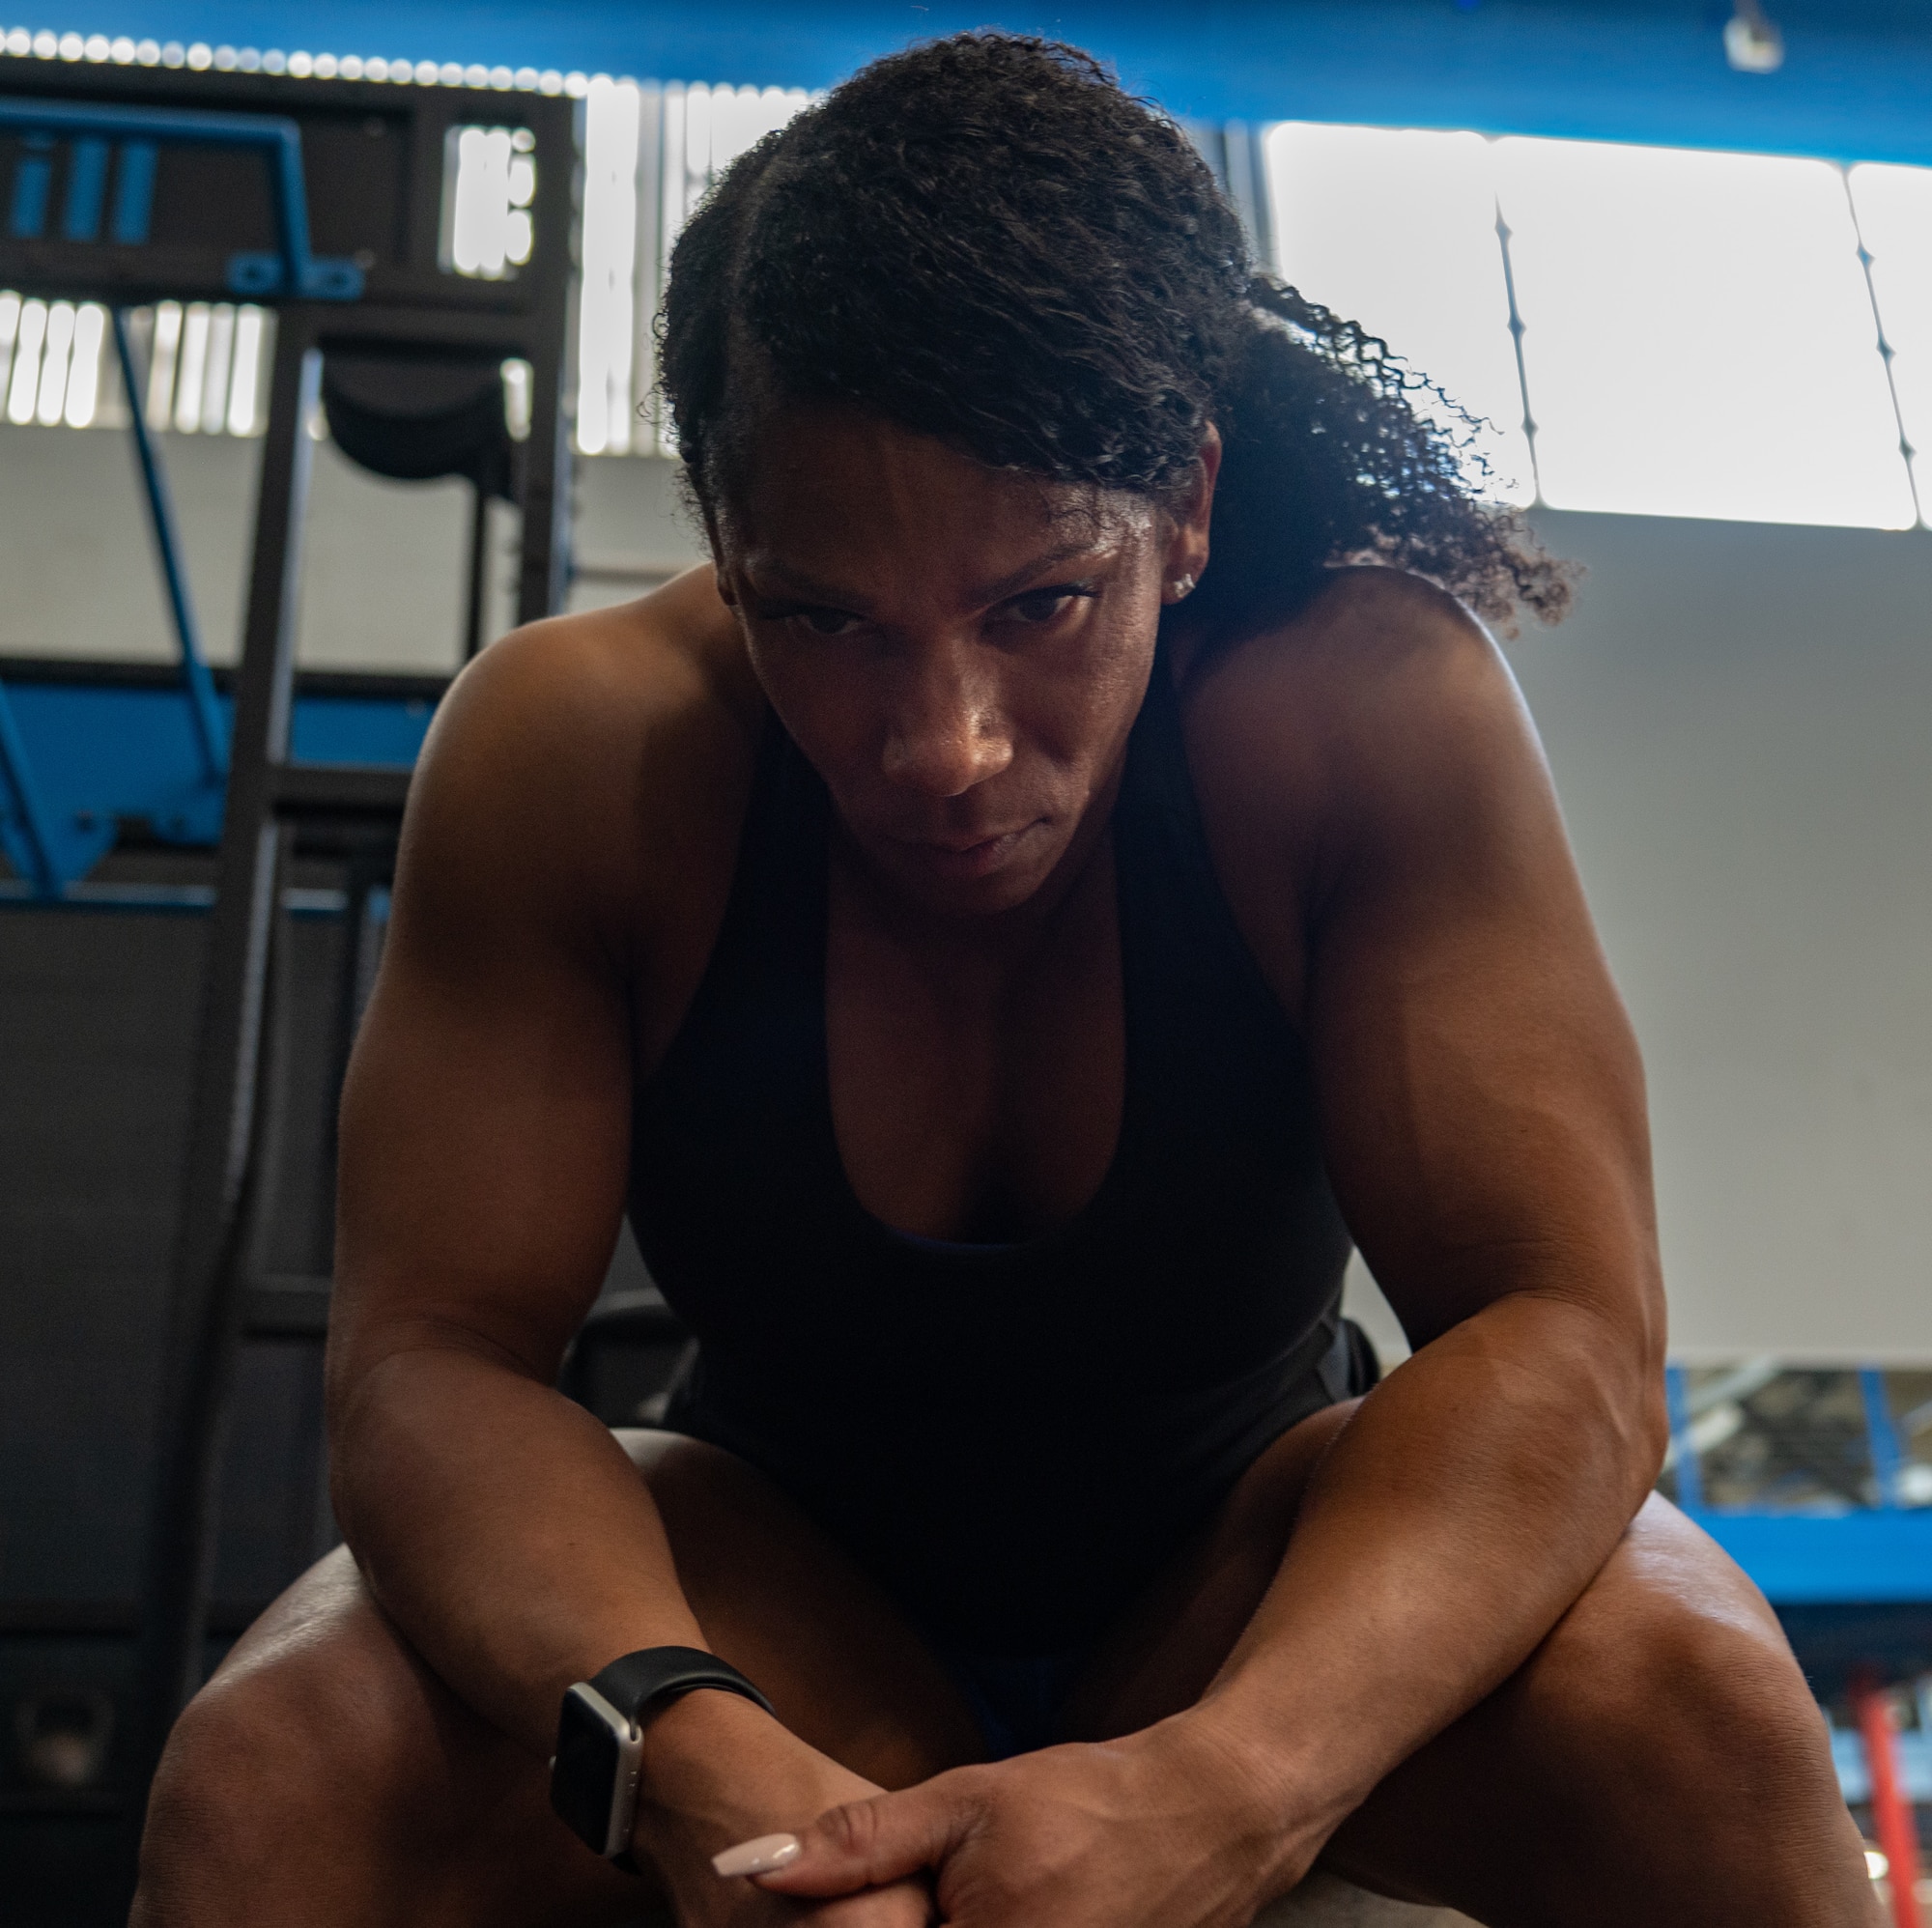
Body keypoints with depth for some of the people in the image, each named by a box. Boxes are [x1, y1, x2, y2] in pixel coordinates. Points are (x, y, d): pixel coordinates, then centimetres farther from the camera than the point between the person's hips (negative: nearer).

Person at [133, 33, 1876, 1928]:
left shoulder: (1369, 710, -22)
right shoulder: (571, 754, -21)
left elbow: (1560, 1326, -26)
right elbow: (431, 1351, -22)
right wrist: (690, 1757, -42)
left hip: (1254, 1570, 1)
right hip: (773, 1582, 0)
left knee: (1695, 1713, -27)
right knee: (267, 1774, -26)